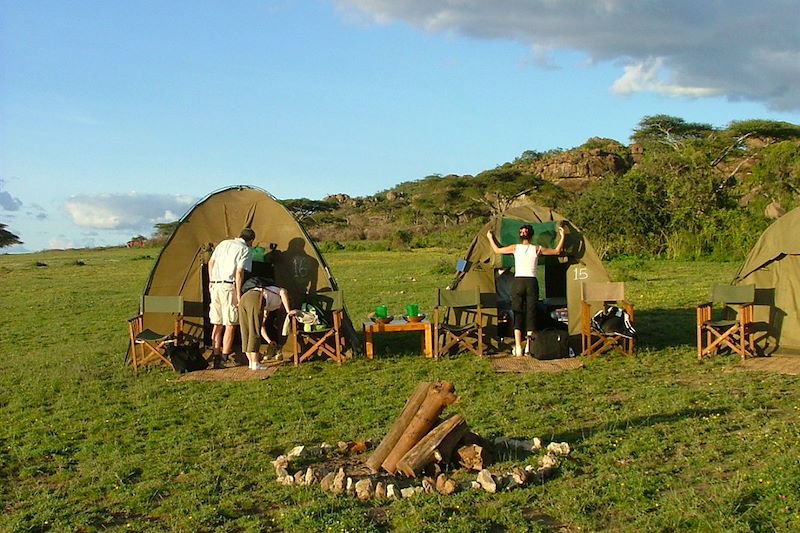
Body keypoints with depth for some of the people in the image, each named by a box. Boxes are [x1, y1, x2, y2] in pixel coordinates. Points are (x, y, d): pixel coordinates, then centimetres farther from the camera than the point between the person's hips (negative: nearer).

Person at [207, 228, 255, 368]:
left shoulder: (223, 243, 18)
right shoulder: (246, 250, -2)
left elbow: (211, 262, 18)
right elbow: (239, 272, -12)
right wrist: (238, 294, -12)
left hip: (215, 286, 7)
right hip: (229, 287, -7)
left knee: (217, 324, 11)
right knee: (230, 324, -1)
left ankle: (216, 357, 13)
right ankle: (224, 358, -3)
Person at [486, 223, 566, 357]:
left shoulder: (515, 248, 5)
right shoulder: (537, 249, 6)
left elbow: (497, 250, 18)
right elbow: (557, 251, 18)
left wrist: (490, 238, 33)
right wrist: (562, 237, 27)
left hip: (518, 282, 0)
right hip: (532, 283, 0)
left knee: (517, 315, 3)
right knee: (531, 314, 6)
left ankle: (518, 347, -4)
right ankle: (529, 347, 2)